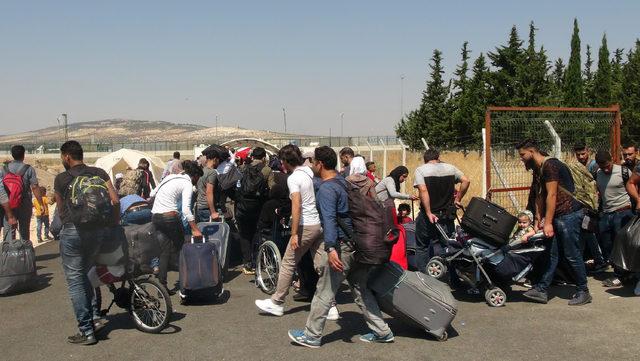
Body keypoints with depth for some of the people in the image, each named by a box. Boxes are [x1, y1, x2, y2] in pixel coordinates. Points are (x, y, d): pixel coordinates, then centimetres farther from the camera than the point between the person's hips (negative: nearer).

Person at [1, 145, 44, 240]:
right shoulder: (29, 169, -7)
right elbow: (35, 188, -10)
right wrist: (41, 204, -4)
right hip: (25, 206, -1)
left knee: (8, 230, 6)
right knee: (24, 231, 7)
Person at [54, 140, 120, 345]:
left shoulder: (61, 179, 2)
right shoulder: (99, 173, 8)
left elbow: (60, 210, 8)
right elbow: (115, 201, 1)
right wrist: (114, 225, 11)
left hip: (73, 232, -4)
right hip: (99, 231, 4)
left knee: (75, 281, 4)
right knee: (83, 275, 23)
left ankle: (86, 331, 4)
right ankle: (94, 317, 18)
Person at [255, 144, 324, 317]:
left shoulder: (293, 178, -12)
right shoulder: (310, 171, 9)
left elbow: (296, 206, -20)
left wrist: (294, 233, -18)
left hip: (306, 226, -7)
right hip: (320, 224, 7)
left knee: (288, 264, 4)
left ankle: (276, 303, 12)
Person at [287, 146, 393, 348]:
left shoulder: (326, 189, -14)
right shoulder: (343, 181, 13)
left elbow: (329, 219, -26)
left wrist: (331, 248, -34)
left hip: (342, 246, -9)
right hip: (358, 244, 9)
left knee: (324, 292, 2)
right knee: (361, 290, 16)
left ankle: (311, 336, 11)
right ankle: (382, 332, 19)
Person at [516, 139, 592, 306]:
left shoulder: (549, 165, -15)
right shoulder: (540, 169, 16)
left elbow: (552, 195, -19)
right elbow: (541, 196, 17)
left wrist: (548, 222, -19)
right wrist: (538, 220, 15)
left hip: (569, 214, -10)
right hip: (558, 216, 10)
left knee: (572, 255, -2)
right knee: (551, 254, 9)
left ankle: (583, 292, 9)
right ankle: (541, 290, 12)